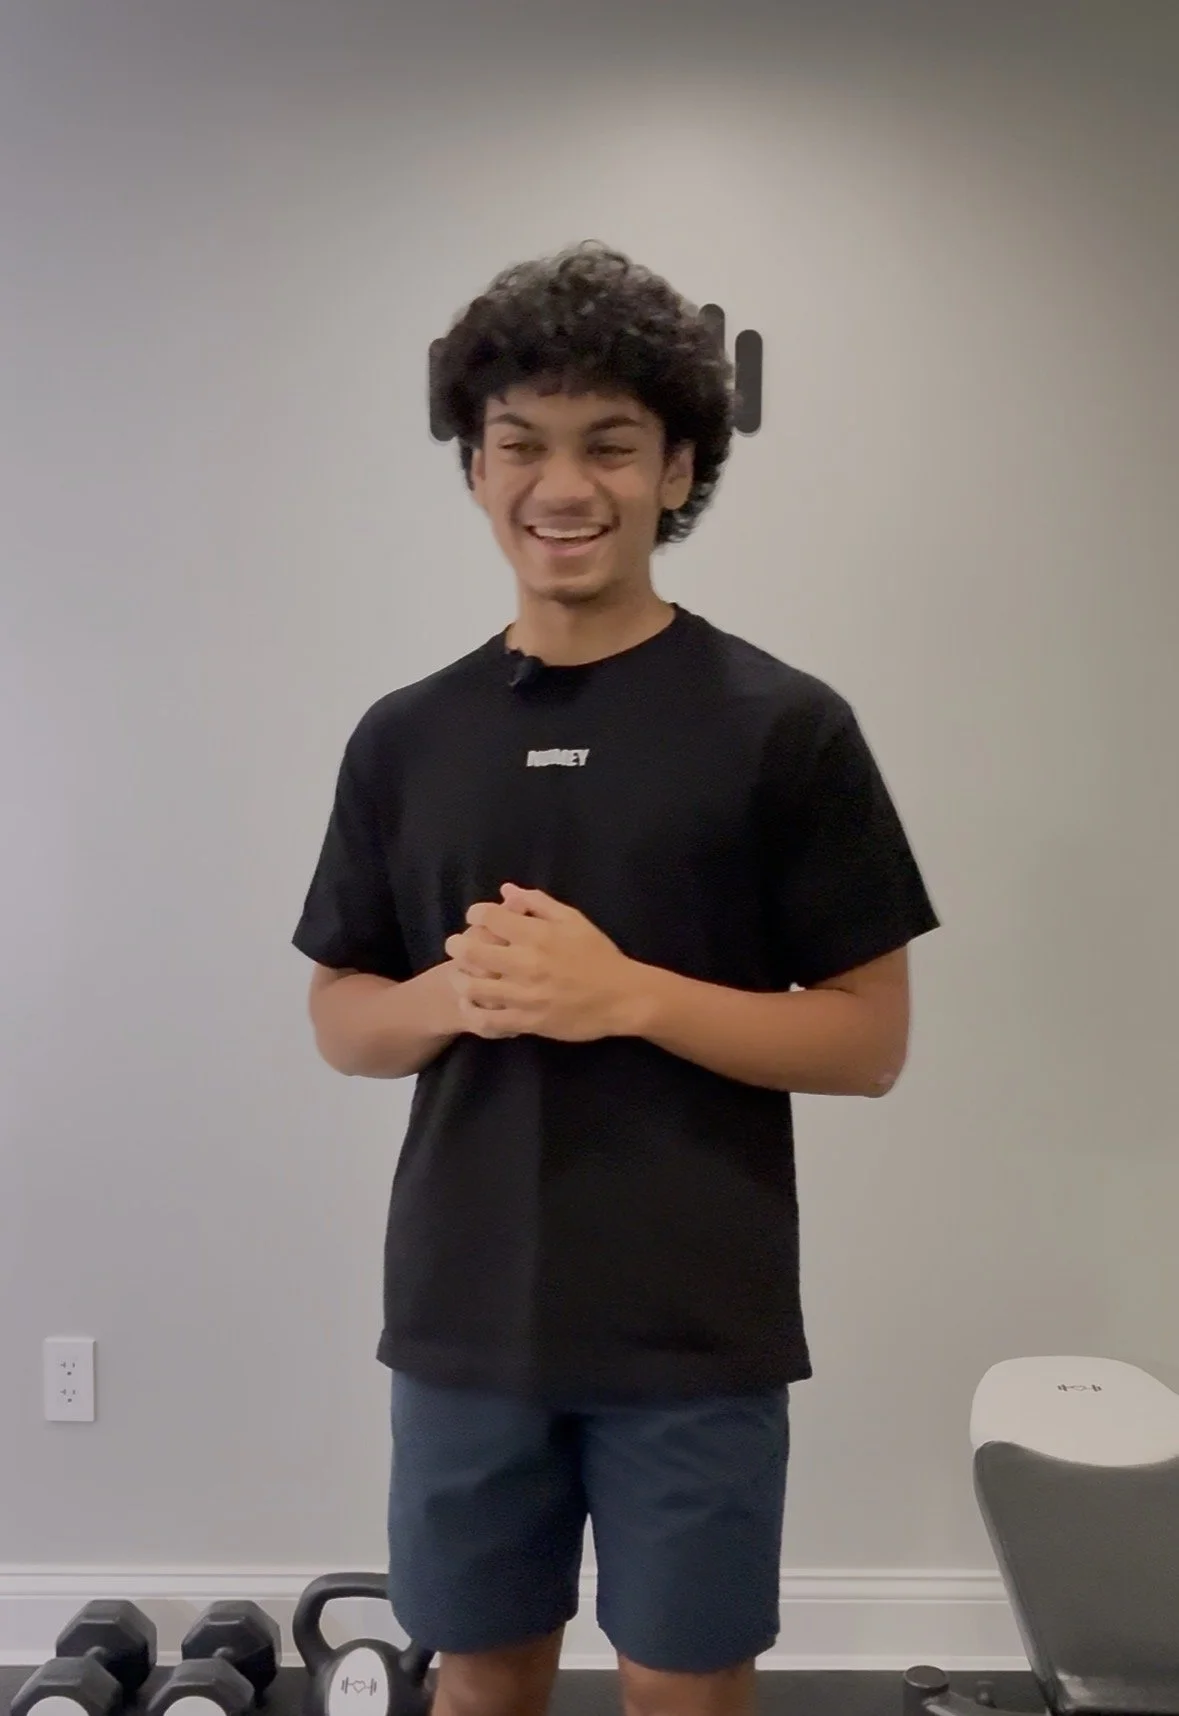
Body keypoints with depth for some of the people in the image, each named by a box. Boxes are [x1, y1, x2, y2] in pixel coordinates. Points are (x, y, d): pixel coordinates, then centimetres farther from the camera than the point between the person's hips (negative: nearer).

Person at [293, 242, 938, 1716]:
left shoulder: (783, 725, -7)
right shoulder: (405, 737, 3)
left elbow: (868, 1040, -6)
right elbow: (340, 1019, 9)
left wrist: (630, 994, -20)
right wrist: (455, 996, -13)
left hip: (698, 1334, -3)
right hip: (463, 1322, 3)